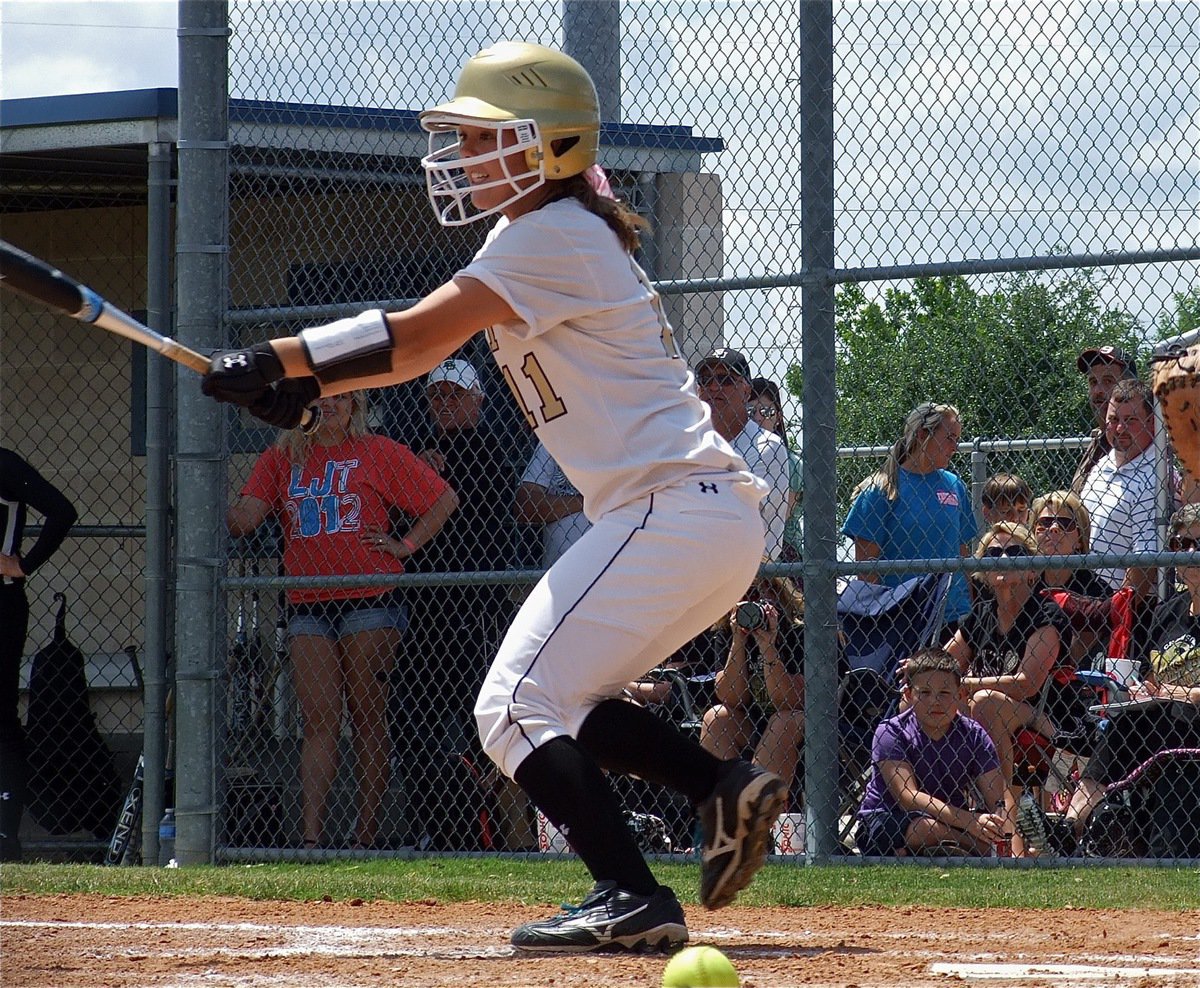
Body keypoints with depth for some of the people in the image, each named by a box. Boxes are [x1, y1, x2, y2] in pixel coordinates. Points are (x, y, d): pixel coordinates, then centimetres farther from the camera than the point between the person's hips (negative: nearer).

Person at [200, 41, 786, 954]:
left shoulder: (557, 237, -11)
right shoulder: (539, 235, 20)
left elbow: (413, 336, -16)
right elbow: (422, 351, 16)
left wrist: (271, 361, -11)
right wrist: (298, 388, 2)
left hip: (676, 511, -10)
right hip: (717, 524, 10)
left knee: (518, 706, -13)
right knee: (556, 701, 17)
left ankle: (633, 899, -21)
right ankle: (727, 787, 10)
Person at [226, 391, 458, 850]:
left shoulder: (378, 453, 5)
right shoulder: (281, 459, 13)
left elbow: (444, 499, 8)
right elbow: (245, 517, 1)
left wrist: (404, 545, 0)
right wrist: (236, 515, -21)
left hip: (370, 601, -3)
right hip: (307, 607, 3)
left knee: (367, 718, 0)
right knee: (318, 723, -4)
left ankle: (367, 835, 3)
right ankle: (310, 837, -12)